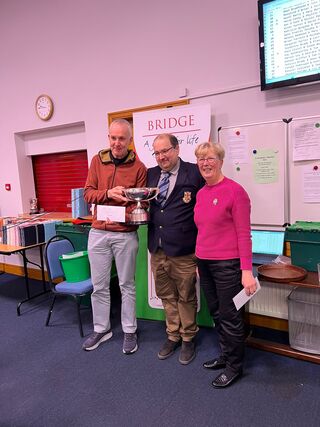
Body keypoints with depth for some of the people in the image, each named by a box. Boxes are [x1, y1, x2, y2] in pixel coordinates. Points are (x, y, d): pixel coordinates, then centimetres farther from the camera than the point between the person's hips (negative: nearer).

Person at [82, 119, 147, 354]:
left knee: (127, 285, 10)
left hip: (126, 234, -2)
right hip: (99, 232, 3)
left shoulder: (138, 167, -4)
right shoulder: (97, 160, 5)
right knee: (99, 285, 13)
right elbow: (88, 193, 2)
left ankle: (130, 331, 27)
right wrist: (108, 193, -17)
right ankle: (101, 329, 32)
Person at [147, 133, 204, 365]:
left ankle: (188, 339, 34)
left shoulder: (194, 173, -8)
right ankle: (173, 335, 39)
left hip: (183, 251, -5)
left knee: (186, 297, 12)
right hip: (157, 249, 5)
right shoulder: (151, 174, 8)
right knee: (166, 296, 19)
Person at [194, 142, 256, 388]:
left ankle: (235, 366, 27)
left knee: (230, 316, 7)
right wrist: (199, 261, 15)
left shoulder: (235, 191, -11)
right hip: (205, 263, 7)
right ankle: (225, 355, 39)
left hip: (227, 264, -7)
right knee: (216, 313, 18)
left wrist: (247, 270, -15)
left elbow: (244, 234, -12)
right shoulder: (201, 194, 9)